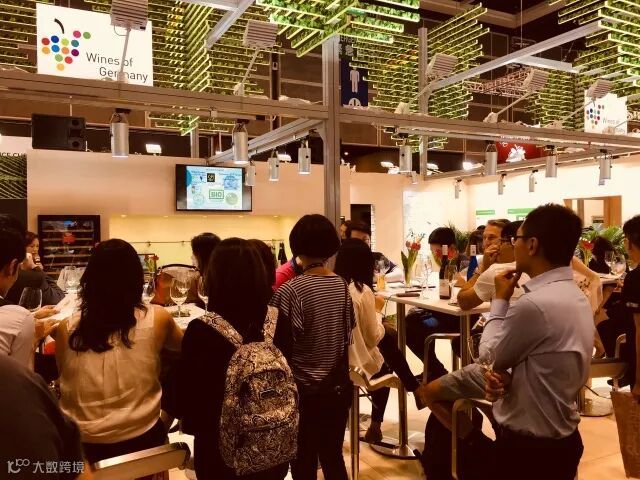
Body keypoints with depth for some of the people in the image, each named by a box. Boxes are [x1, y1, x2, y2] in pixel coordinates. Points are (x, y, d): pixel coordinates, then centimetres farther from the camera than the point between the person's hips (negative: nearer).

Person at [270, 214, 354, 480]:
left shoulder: (291, 291, -18)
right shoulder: (343, 286, -1)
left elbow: (282, 347, -16)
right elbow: (348, 334, 8)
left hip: (304, 391, -5)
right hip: (339, 386, 5)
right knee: (333, 457, 20)